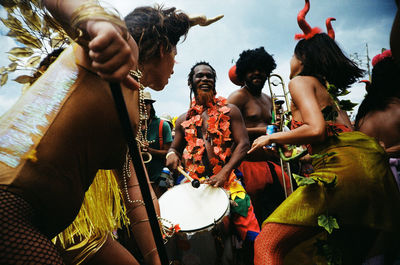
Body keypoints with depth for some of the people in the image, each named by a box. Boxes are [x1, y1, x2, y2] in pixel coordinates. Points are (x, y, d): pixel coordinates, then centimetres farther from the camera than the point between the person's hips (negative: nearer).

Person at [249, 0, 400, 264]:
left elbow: (316, 129, -13)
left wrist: (271, 138, -1)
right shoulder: (324, 88, 28)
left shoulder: (300, 81, 3)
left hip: (343, 163, -10)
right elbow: (345, 127, 20)